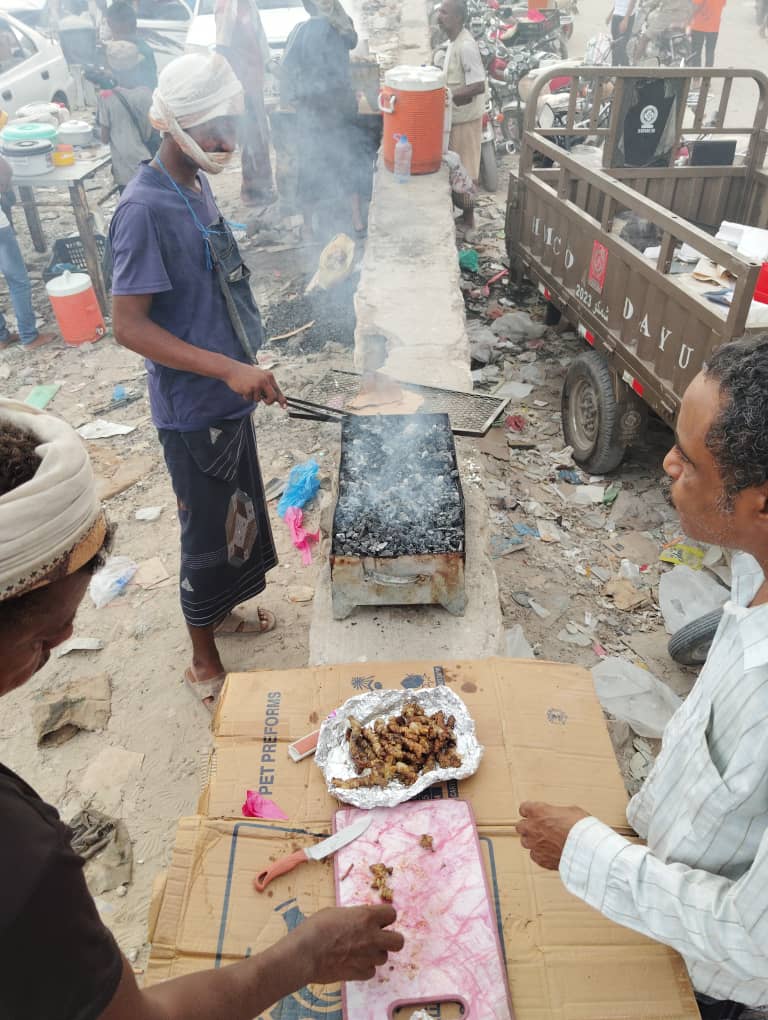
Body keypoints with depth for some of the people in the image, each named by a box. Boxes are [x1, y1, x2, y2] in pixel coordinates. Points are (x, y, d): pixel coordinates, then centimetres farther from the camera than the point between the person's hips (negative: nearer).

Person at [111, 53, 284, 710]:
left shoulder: (196, 186, 7)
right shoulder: (145, 208, -21)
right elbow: (129, 325, -24)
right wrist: (230, 368, -32)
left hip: (227, 393, 9)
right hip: (193, 409, -9)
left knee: (239, 515, 22)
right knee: (210, 534, 5)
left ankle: (220, 610, 46)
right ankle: (205, 663, 27)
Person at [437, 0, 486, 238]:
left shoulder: (466, 46, -23)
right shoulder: (453, 41, 8)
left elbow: (478, 86, -29)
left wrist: (445, 96, -26)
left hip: (464, 119, -10)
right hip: (455, 116, 10)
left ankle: (468, 222, 11)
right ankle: (462, 211, 34)